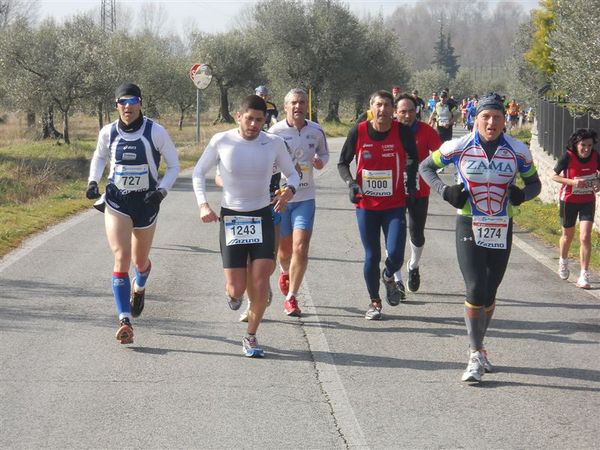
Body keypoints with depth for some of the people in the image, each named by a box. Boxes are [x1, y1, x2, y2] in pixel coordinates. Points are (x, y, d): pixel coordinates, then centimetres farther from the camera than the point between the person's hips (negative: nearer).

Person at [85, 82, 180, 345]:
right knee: (121, 259, -14)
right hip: (116, 200, 0)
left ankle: (139, 288, 54)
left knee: (140, 261, 16)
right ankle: (124, 321, -15)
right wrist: (93, 181, 1)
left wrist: (162, 190, -16)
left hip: (146, 201, 0)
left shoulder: (155, 132, -10)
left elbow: (174, 166, -1)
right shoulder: (108, 133, -3)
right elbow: (99, 158, 18)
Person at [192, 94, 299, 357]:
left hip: (262, 217, 1)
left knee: (260, 287, -7)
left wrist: (289, 190, -14)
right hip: (231, 217, -1)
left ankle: (251, 337, 13)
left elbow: (292, 173, 10)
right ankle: (232, 293, 35)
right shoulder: (221, 142, -8)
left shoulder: (274, 144, -5)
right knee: (237, 289, -4)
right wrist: (203, 205, -10)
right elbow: (198, 173, 5)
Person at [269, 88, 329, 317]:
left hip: (305, 197, 1)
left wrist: (321, 161, -5)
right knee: (284, 248, 12)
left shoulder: (316, 131, 1)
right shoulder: (275, 132, -8)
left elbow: (324, 153, 18)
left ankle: (291, 298, 0)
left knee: (301, 248, -11)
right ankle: (286, 272, 48)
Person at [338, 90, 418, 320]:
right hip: (366, 204, 1)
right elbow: (343, 163, 4)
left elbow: (413, 156, 11)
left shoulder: (402, 131, -9)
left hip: (395, 205, 0)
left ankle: (388, 277, 28)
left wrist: (411, 182, 3)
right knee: (372, 256, 5)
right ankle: (374, 302, 24)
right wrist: (351, 182, -12)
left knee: (395, 255, -9)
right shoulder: (358, 132, -8)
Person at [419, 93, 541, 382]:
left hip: (501, 230, 2)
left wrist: (523, 194, -13)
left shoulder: (518, 151, -3)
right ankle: (476, 356, -4)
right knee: (476, 290, -12)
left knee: (490, 293, 11)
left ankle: (477, 347, 30)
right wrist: (445, 191, -10)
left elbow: (534, 183, 10)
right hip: (469, 227, -2)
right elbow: (425, 167, 7)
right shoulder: (458, 147, -7)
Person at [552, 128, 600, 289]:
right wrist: (573, 182, -25)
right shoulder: (568, 157, -20)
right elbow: (555, 176, -11)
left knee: (585, 237, -11)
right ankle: (563, 261, 47)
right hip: (569, 201, -1)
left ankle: (584, 276, -7)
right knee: (568, 236, 17)